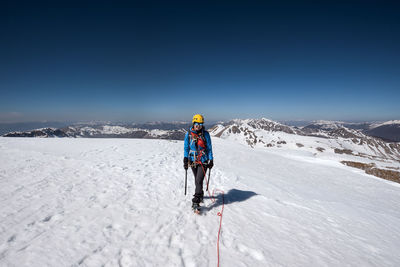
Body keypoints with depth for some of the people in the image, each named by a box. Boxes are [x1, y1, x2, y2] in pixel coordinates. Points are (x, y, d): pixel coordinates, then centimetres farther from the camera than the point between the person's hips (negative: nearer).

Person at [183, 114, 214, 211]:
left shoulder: (205, 134, -3)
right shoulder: (188, 134, 1)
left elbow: (209, 148, 3)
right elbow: (186, 147, 6)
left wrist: (211, 160, 1)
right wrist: (185, 159, -4)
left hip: (203, 161, -3)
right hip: (193, 161, 3)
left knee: (199, 180, -12)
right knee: (197, 180, 16)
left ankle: (196, 202, -7)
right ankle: (200, 194, 38)